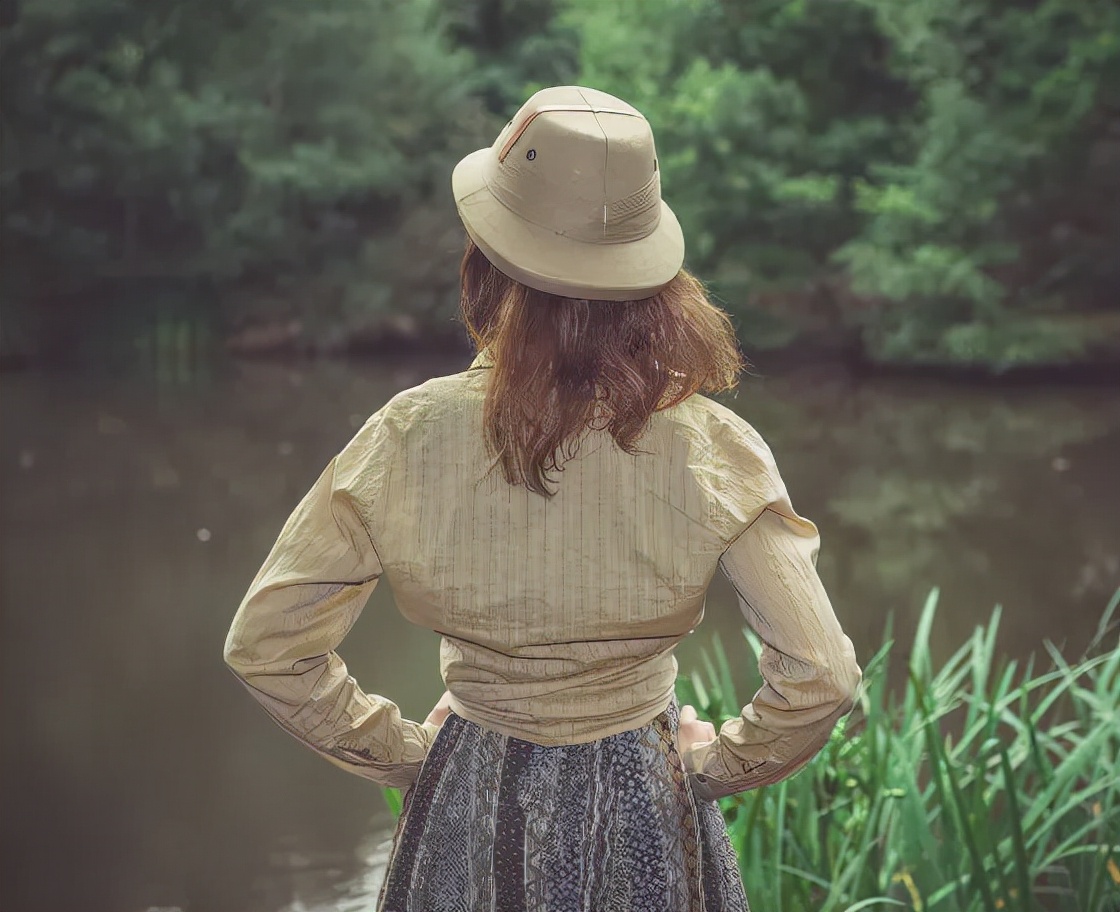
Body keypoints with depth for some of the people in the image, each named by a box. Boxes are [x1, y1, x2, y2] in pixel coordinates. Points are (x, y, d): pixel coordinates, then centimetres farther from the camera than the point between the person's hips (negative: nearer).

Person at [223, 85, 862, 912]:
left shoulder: (412, 438, -17)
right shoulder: (711, 449, -19)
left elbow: (264, 642, -12)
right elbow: (820, 677, -19)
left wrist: (401, 751, 0)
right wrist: (715, 765, -1)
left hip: (472, 815, 0)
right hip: (646, 818, 0)